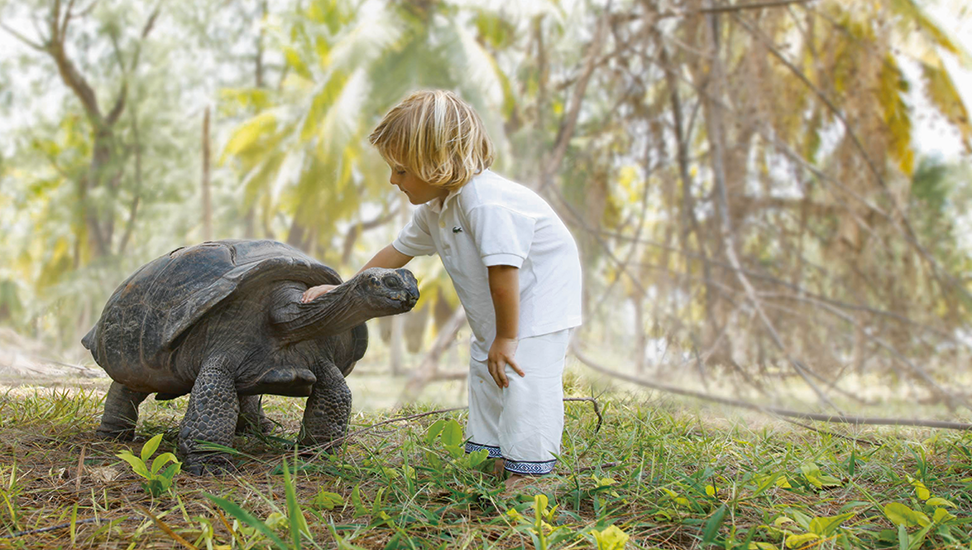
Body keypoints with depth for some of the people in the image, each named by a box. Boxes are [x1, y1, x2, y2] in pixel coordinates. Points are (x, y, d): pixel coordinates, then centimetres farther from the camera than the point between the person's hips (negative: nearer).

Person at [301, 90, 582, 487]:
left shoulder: (485, 201, -32)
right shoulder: (433, 209, 1)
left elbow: (503, 270, -32)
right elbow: (398, 251, 14)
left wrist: (506, 337, -26)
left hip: (541, 296, -10)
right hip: (494, 309, 10)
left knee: (523, 375, -17)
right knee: (485, 370, 15)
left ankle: (530, 468, -11)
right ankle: (492, 454, 26)